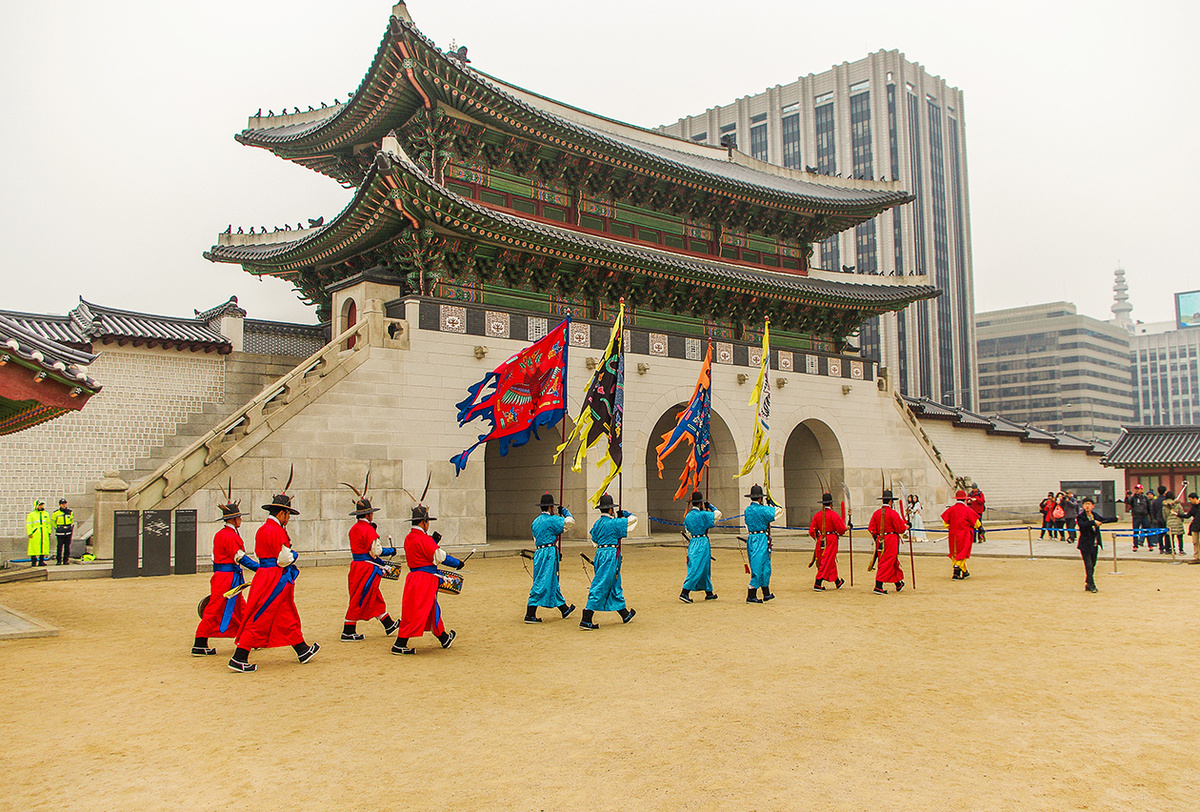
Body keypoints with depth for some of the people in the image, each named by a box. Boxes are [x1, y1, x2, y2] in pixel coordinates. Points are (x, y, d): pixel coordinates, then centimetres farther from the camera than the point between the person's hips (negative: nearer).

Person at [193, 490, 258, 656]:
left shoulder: (219, 534, 13)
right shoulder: (231, 536, -17)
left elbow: (216, 559, 18)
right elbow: (241, 558, -19)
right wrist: (261, 569, -16)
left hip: (220, 575, 10)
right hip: (229, 578, -10)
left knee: (240, 609, 14)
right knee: (214, 611, -4)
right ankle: (199, 646, 1)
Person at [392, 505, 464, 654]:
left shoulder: (408, 538, 10)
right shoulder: (423, 538, -17)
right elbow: (439, 557, -14)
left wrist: (433, 541, 8)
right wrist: (457, 563, -2)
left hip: (414, 577, 10)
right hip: (425, 579, -10)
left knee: (432, 610, 20)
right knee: (416, 612, -5)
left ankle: (444, 638, 33)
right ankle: (399, 645, -4)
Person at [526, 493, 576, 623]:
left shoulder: (536, 521, 15)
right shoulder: (551, 520, -11)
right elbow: (570, 522, -13)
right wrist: (564, 511, 5)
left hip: (539, 552, 9)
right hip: (549, 554, -9)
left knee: (553, 583, 16)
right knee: (542, 583, -7)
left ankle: (564, 609, 28)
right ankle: (530, 615, -7)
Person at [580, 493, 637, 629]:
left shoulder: (597, 523, 9)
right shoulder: (613, 523, -13)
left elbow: (594, 539, 18)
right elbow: (633, 520, -6)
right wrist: (624, 514, 12)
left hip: (600, 553, 8)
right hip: (610, 555, -8)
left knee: (614, 586, 19)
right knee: (600, 588, -8)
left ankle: (625, 614, 32)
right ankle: (586, 620, -10)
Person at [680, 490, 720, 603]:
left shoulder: (687, 516, 8)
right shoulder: (703, 514, -12)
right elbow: (718, 514, -3)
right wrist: (710, 506, 10)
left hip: (692, 543, 7)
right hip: (702, 543, -7)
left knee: (705, 568, 16)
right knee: (696, 568, -6)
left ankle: (709, 593, 24)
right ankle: (685, 592, -12)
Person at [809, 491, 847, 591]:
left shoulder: (817, 515, 4)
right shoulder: (833, 514, -11)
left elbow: (811, 531, 5)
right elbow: (841, 529, -10)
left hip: (821, 540, 6)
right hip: (831, 540, -6)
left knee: (831, 563, 15)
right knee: (827, 561, -2)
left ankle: (837, 582, 25)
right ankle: (818, 584, -6)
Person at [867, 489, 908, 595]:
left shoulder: (876, 513, 5)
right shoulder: (893, 513, -12)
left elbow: (871, 529, 6)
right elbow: (901, 529, -10)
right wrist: (906, 527, 11)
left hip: (880, 541, 6)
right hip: (891, 541, -6)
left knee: (894, 563, 17)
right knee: (887, 563, -3)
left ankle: (898, 584, 28)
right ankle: (878, 587, -6)